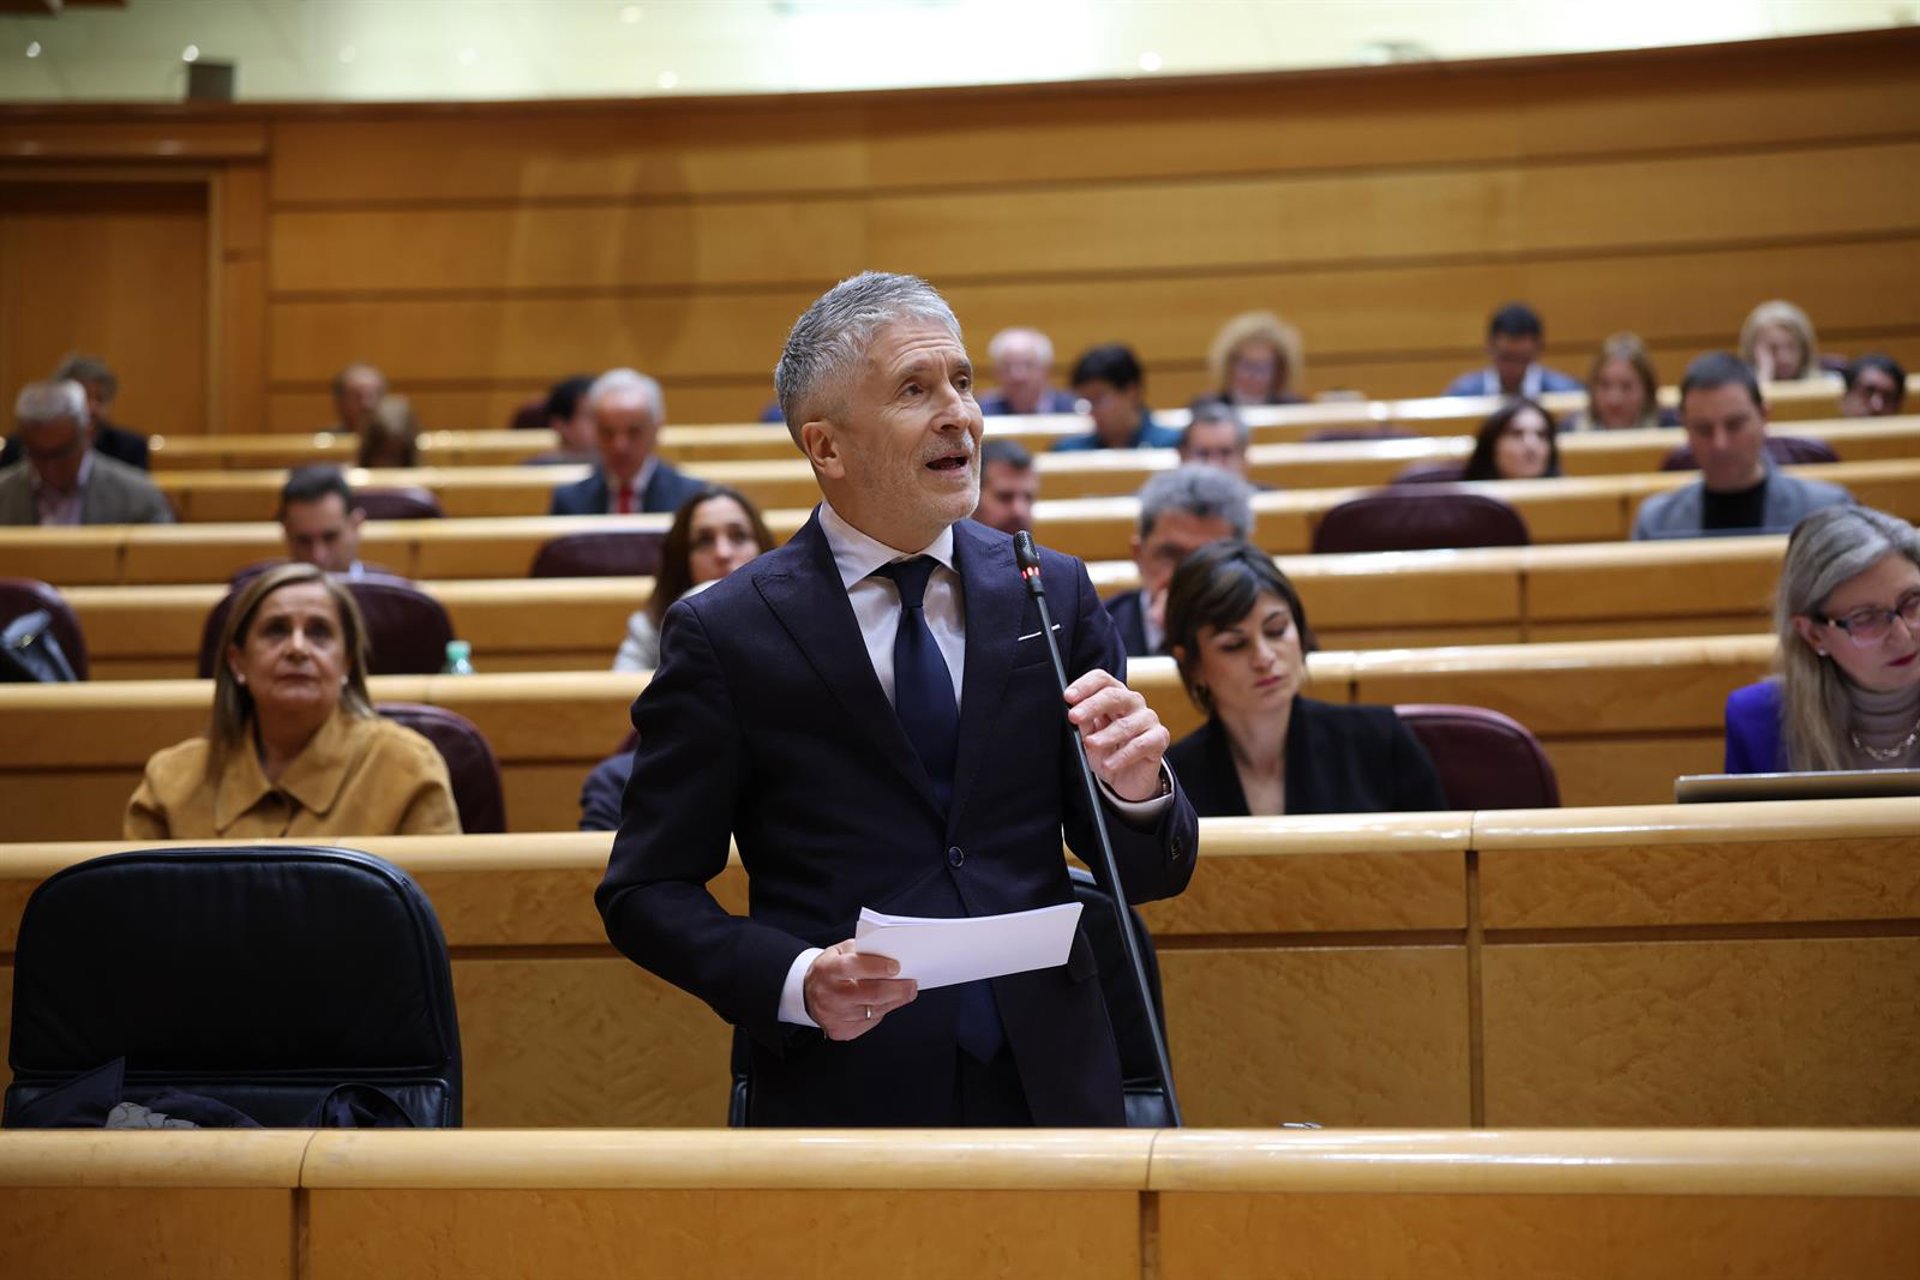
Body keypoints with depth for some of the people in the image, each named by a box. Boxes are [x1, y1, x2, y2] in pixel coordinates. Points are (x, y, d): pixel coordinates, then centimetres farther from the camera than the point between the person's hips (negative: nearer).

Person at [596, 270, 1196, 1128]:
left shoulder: (1053, 596, 3)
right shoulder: (725, 636, -5)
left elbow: (1145, 878, 5)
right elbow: (645, 893, -3)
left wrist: (1138, 793, -16)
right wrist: (795, 982, -19)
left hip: (1051, 1085, 3)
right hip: (842, 1097, -3)